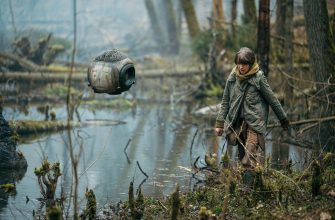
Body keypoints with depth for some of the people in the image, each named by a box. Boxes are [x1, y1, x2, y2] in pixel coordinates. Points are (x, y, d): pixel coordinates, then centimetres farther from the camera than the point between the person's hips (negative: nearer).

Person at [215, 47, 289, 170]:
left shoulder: (258, 78, -7)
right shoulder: (232, 78, 6)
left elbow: (272, 99, 1)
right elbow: (225, 102, 13)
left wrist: (283, 119, 8)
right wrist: (219, 123, 8)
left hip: (255, 122, -5)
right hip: (237, 122, 5)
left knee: (250, 160, -17)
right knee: (242, 157, 7)